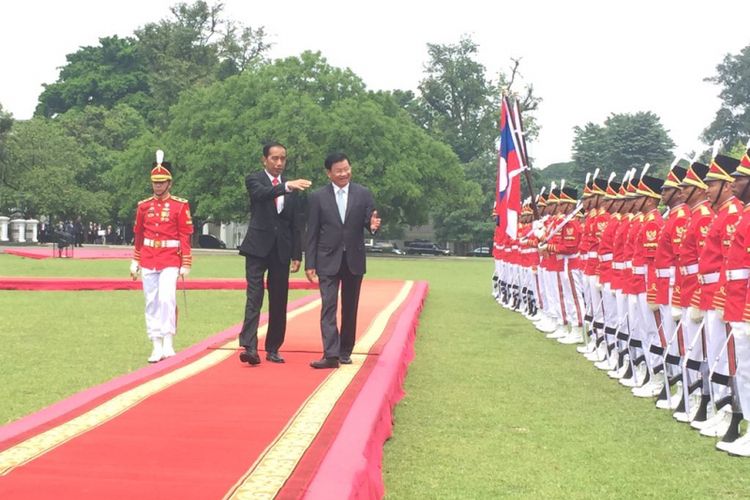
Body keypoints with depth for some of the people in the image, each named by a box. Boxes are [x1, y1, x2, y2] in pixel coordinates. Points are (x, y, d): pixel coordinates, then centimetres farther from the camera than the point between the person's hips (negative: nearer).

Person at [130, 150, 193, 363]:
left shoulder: (180, 205, -2)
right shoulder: (144, 206, 8)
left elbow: (185, 236, -3)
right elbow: (138, 235, 14)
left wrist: (186, 264, -6)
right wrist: (135, 262, 14)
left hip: (170, 261, -4)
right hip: (148, 261, 4)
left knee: (167, 299, -18)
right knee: (152, 303, 5)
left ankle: (168, 343, -10)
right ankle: (157, 347, 11)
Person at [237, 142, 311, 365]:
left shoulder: (292, 187, 11)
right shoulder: (254, 180, 1)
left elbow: (296, 225, 11)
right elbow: (262, 193, -24)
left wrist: (297, 255, 6)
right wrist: (286, 187, -40)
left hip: (281, 250, 4)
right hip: (258, 247, -4)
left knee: (279, 301, 6)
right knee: (254, 297, -13)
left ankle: (273, 349, 15)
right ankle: (249, 347, -18)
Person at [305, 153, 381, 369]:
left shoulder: (363, 194, 3)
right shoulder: (318, 197, 0)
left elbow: (370, 221, 3)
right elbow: (312, 234, 1)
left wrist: (373, 225, -22)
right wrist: (310, 264, -3)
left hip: (354, 260, 2)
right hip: (328, 261, -2)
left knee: (350, 309, 9)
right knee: (328, 307, -10)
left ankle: (345, 352, 20)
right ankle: (331, 355, -15)